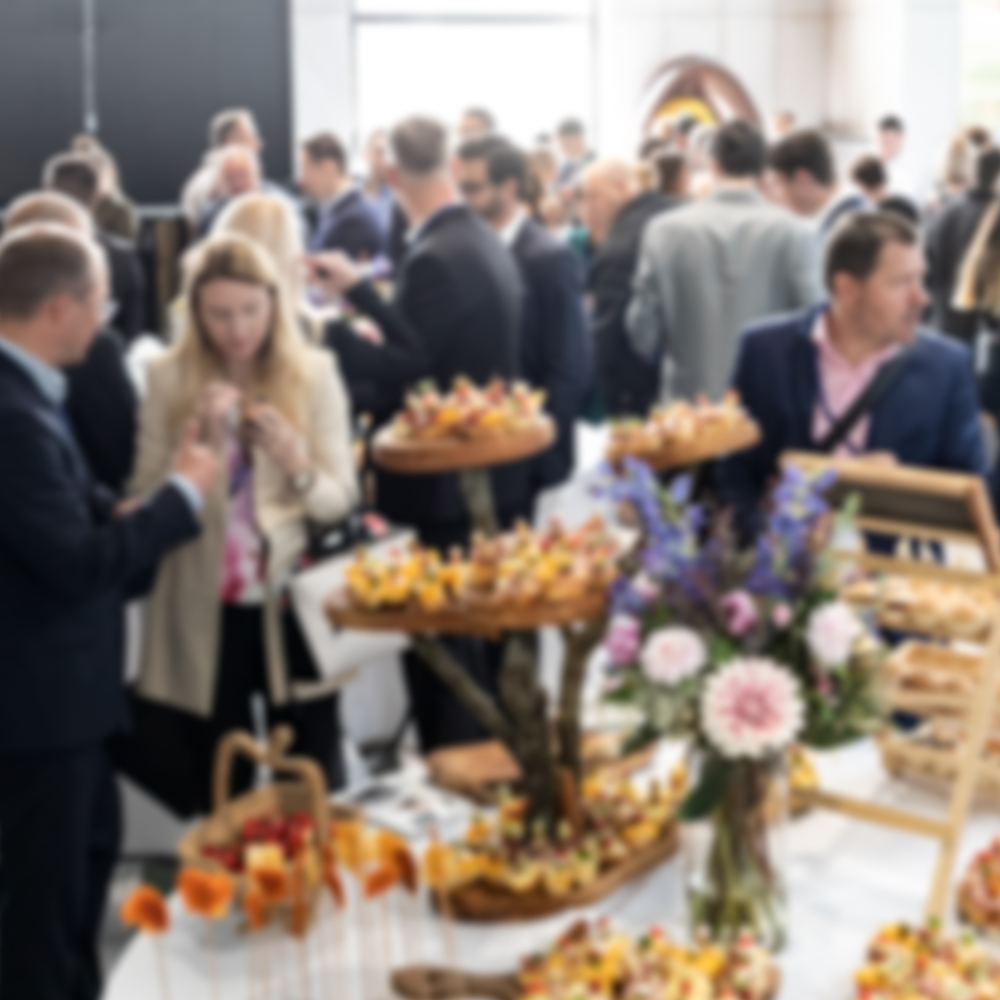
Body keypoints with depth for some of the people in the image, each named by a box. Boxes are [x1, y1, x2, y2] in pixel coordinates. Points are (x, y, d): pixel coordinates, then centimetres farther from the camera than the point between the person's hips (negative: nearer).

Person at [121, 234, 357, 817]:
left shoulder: (314, 374, -3)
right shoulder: (170, 378, -3)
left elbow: (340, 500, -4)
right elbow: (146, 499, -5)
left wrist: (296, 464, -24)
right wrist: (195, 440, -20)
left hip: (292, 605, 0)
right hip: (206, 611, 0)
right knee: (219, 790, 11)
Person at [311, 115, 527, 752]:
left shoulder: (436, 257, -21)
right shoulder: (481, 242, 8)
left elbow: (400, 373, -24)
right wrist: (357, 288, 20)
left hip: (446, 488, -10)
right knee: (479, 642, 19)